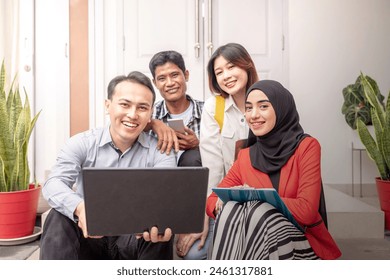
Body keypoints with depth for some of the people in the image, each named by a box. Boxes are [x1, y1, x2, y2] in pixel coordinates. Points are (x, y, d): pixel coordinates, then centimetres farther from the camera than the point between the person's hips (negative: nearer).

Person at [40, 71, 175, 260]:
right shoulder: (82, 144, -2)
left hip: (135, 239, 0)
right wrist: (80, 207, -43)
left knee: (161, 231, -31)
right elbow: (54, 184, -18)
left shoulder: (159, 151, -3)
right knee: (59, 219, -28)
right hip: (87, 237, 1)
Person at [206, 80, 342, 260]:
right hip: (260, 245, 4)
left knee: (256, 211, -30)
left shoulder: (307, 147, -8)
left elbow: (307, 211, -18)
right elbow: (212, 201, 4)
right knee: (233, 209, -26)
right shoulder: (245, 157, 7)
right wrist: (227, 200, -19)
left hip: (304, 245, -3)